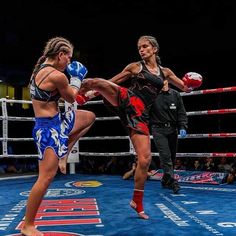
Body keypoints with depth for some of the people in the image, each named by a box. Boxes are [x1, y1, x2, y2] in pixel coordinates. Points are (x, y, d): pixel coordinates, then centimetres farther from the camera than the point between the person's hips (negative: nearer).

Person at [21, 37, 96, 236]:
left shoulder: (40, 69, 8)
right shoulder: (57, 75, -21)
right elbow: (71, 98, -4)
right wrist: (77, 77, 10)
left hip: (55, 122, 10)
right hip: (50, 128, -10)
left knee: (90, 117, 24)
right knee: (46, 177, -6)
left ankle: (63, 154, 22)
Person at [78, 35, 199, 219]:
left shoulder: (165, 72, 20)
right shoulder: (135, 67, 11)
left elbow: (185, 88, 23)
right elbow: (111, 81, 15)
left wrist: (189, 82, -1)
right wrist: (94, 92, 4)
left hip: (140, 113, 2)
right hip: (126, 100, -2)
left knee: (145, 159, -3)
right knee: (95, 82, -39)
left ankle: (137, 202, 13)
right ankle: (79, 96, -12)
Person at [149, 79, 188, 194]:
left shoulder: (176, 95, 6)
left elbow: (182, 113, 4)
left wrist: (182, 127, -8)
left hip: (172, 130, 4)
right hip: (158, 130, -4)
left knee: (172, 157, 10)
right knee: (165, 156, -14)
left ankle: (165, 181, 25)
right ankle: (172, 182, -15)